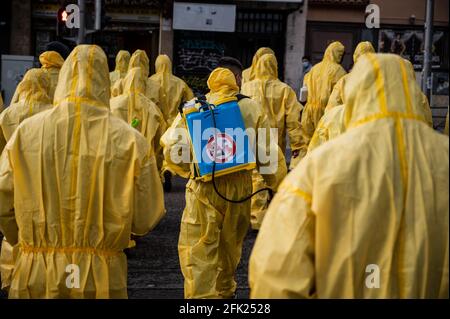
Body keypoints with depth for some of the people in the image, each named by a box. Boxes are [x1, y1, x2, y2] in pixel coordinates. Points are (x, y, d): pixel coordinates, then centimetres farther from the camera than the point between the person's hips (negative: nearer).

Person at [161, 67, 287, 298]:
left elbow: (171, 149, -5)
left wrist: (187, 169, 14)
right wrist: (277, 186, 13)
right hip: (241, 186, 3)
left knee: (197, 252, 0)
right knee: (230, 244, 22)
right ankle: (225, 290, 43)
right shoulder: (252, 108, -1)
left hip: (204, 187, -3)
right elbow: (268, 152, 0)